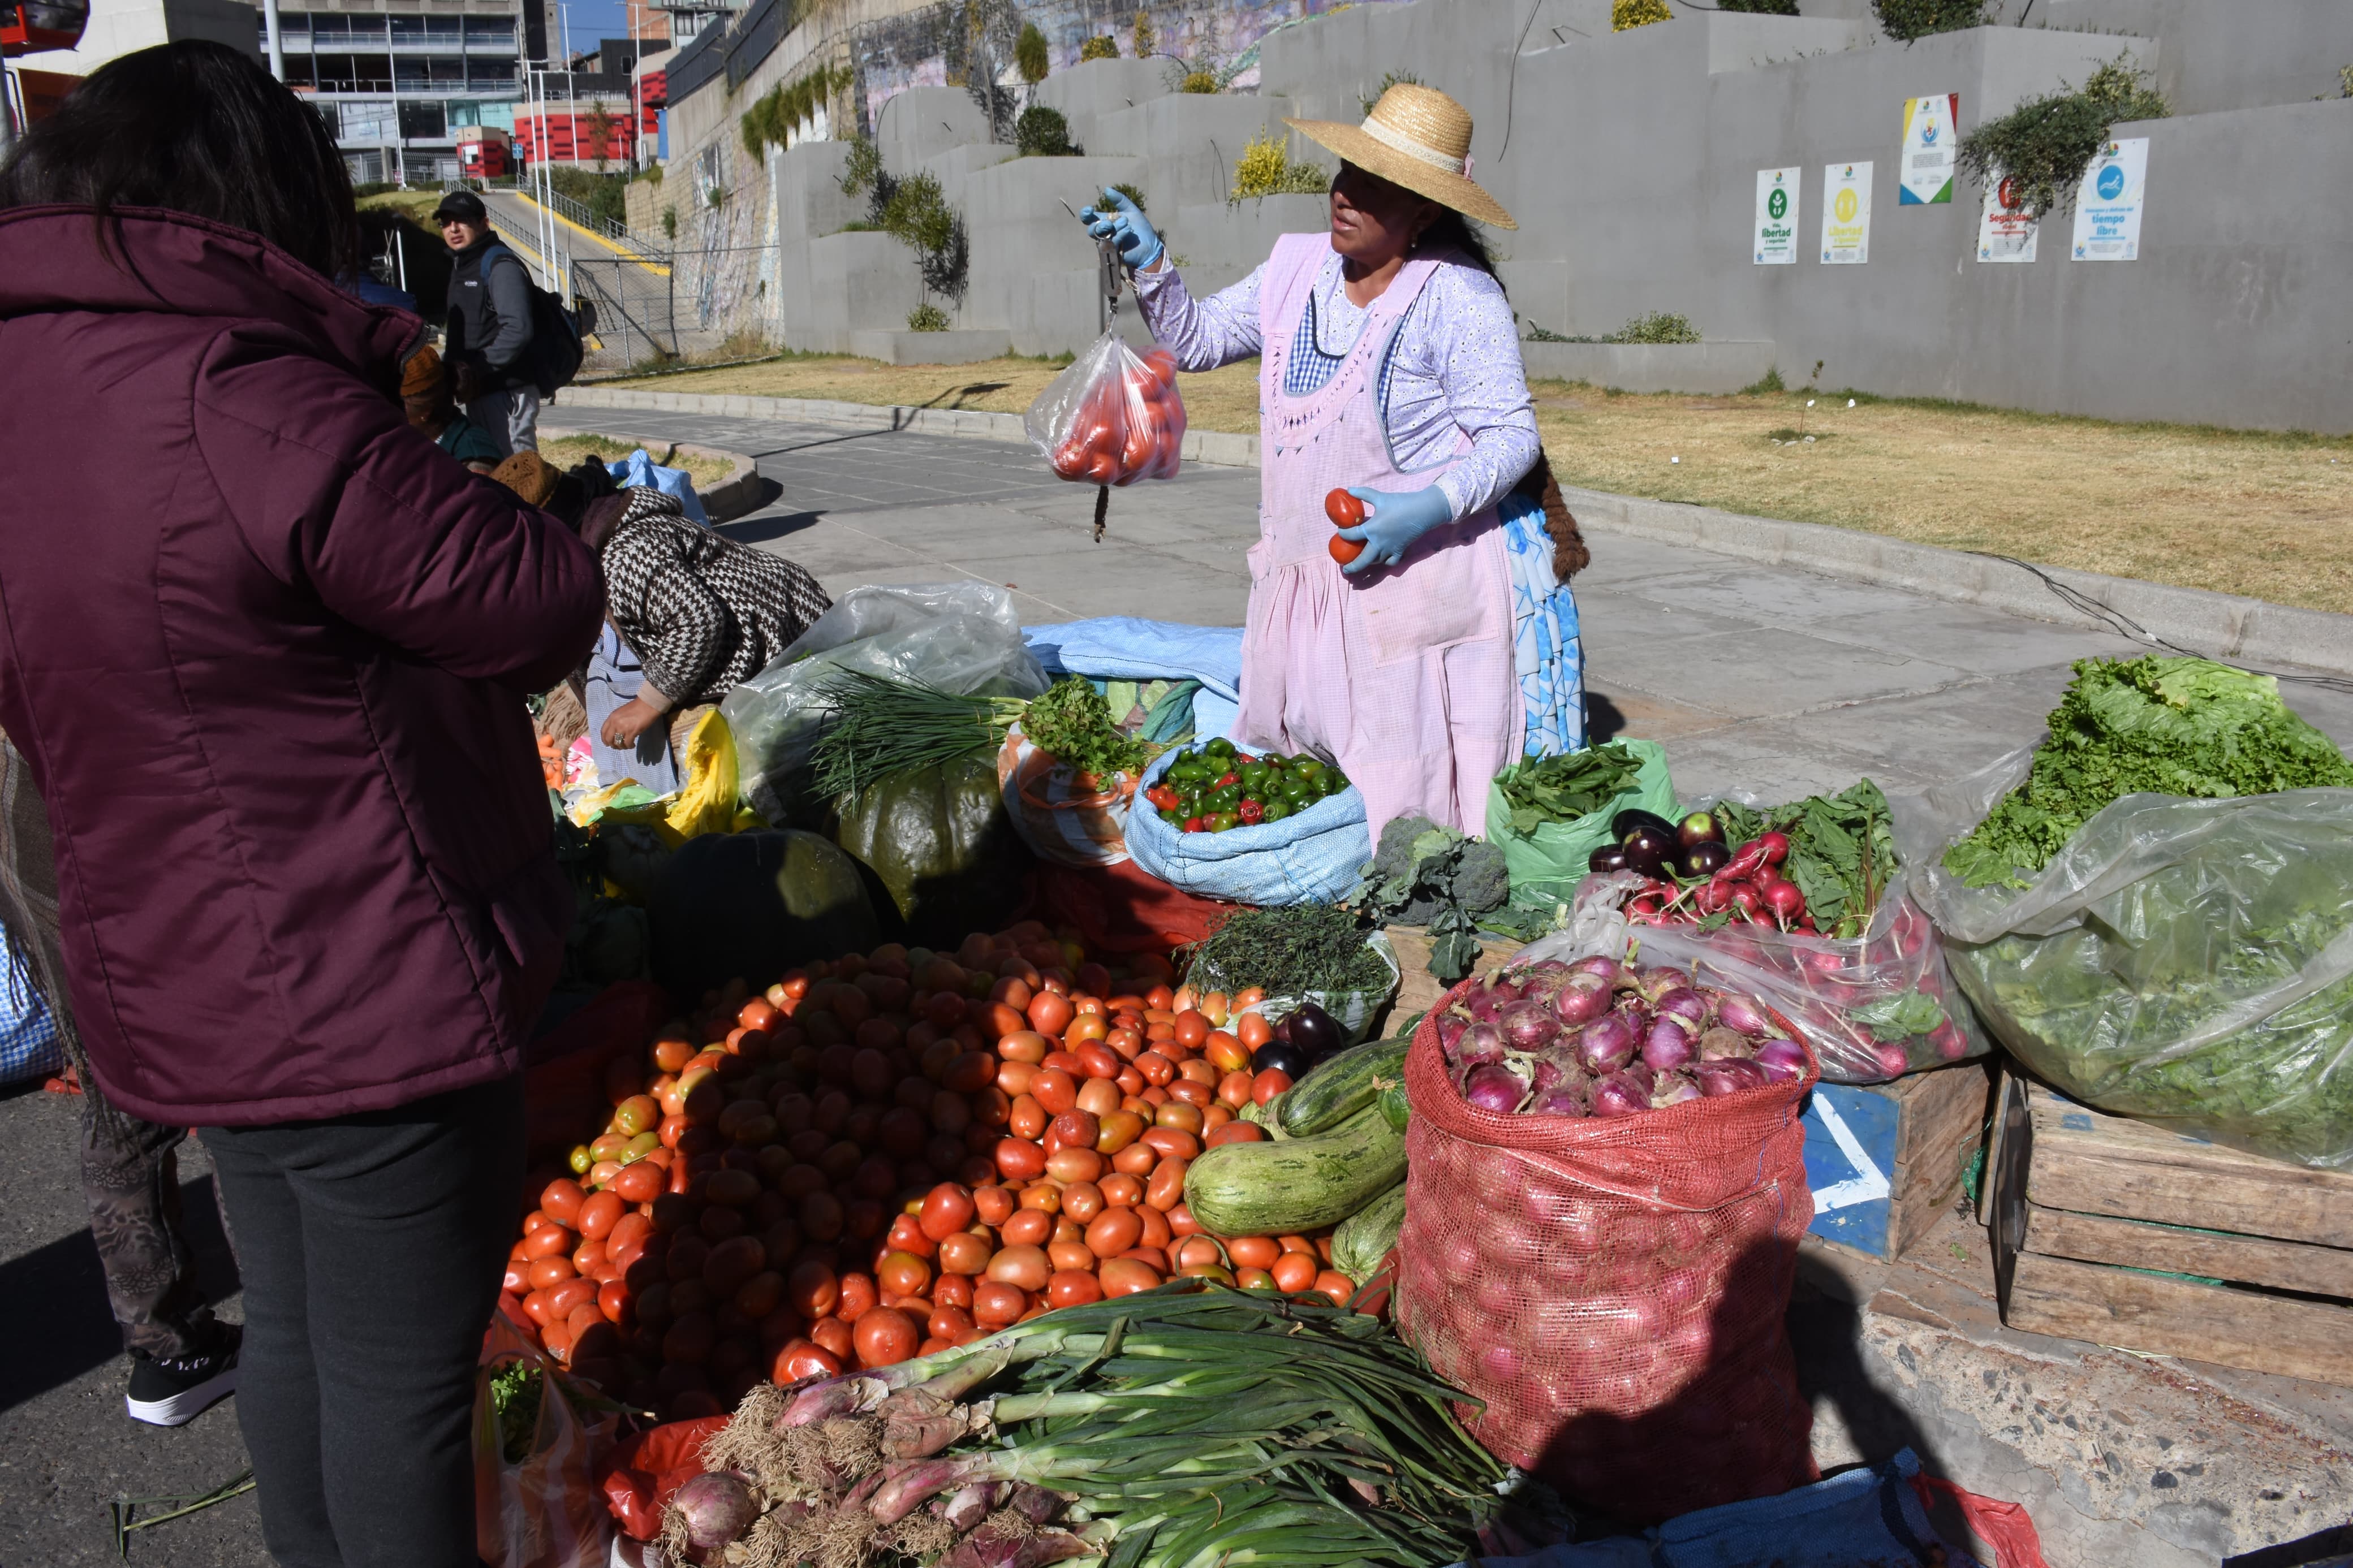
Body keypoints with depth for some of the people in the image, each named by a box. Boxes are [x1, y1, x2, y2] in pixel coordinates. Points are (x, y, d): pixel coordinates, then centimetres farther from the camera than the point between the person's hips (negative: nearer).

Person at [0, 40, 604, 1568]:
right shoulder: (241, 401, -24)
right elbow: (548, 605, -17)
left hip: (191, 976, 9)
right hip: (369, 997, -9)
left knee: (296, 1329, 26)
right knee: (402, 1378, 9)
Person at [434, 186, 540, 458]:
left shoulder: (500, 265, -10)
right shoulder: (459, 267, 20)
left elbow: (517, 329, -22)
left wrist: (476, 370, -21)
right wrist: (455, 370, 4)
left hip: (507, 393, -10)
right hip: (478, 394, 10)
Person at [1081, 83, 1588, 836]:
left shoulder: (1458, 296, -12)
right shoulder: (1298, 267, 7)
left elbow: (1513, 435, -13)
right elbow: (1196, 339, 17)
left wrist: (1429, 508, -28)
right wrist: (1149, 262, 0)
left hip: (1424, 575, -6)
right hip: (1306, 578, 7)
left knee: (1408, 790, -6)